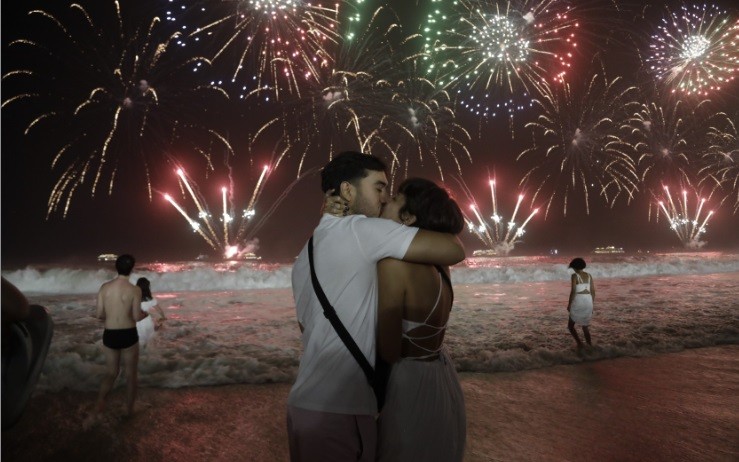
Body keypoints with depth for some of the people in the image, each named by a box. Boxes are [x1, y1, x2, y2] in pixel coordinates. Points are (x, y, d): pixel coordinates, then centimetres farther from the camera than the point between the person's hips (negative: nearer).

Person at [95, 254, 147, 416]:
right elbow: (136, 317, -12)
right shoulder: (135, 290, -14)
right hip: (128, 335, -3)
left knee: (111, 372, 20)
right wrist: (145, 314, 11)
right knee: (131, 374, 13)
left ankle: (100, 401, -3)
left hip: (109, 335, 3)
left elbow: (100, 315, 2)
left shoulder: (104, 287, -3)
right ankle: (129, 410, 21)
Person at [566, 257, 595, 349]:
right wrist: (591, 305, 18)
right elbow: (593, 291, 9)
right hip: (588, 302, 6)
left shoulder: (574, 276, -8)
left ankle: (579, 342, -6)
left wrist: (569, 304, -5)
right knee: (585, 326, 18)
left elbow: (573, 291, -14)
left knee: (570, 325, 10)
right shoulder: (589, 275, 8)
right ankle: (589, 345, 14)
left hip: (578, 302, -5)